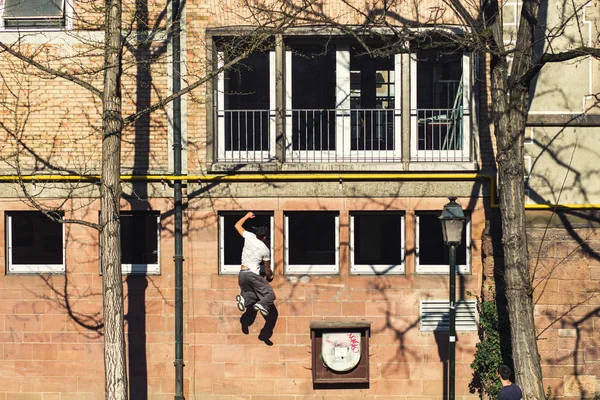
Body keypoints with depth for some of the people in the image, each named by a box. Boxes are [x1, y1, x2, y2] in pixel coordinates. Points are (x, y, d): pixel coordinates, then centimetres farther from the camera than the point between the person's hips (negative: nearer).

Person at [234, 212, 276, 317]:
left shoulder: (249, 237, 3)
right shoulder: (265, 250, -1)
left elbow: (237, 225, 19)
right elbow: (267, 267, 12)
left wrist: (247, 216, 31)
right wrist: (269, 277, 32)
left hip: (242, 274, 5)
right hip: (253, 275, -5)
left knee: (253, 295, 18)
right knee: (270, 295, -2)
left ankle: (244, 298, -15)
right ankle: (262, 304, -33)